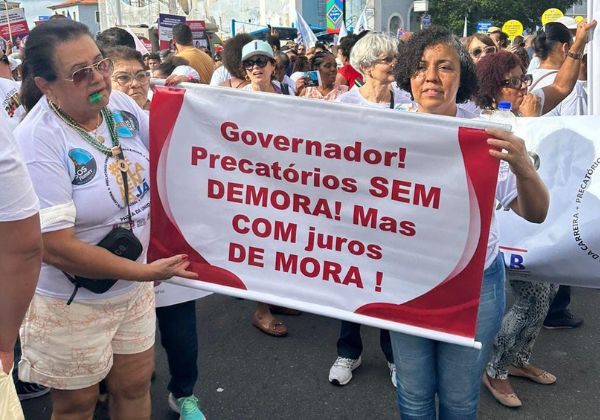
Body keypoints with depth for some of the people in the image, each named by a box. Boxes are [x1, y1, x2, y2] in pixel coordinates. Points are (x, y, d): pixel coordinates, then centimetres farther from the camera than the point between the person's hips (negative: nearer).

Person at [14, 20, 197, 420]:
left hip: (134, 286, 6)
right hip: (71, 301, -5)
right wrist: (145, 272, -22)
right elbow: (55, 248, -27)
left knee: (135, 385, 22)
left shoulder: (121, 105, -6)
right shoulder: (36, 141, -24)